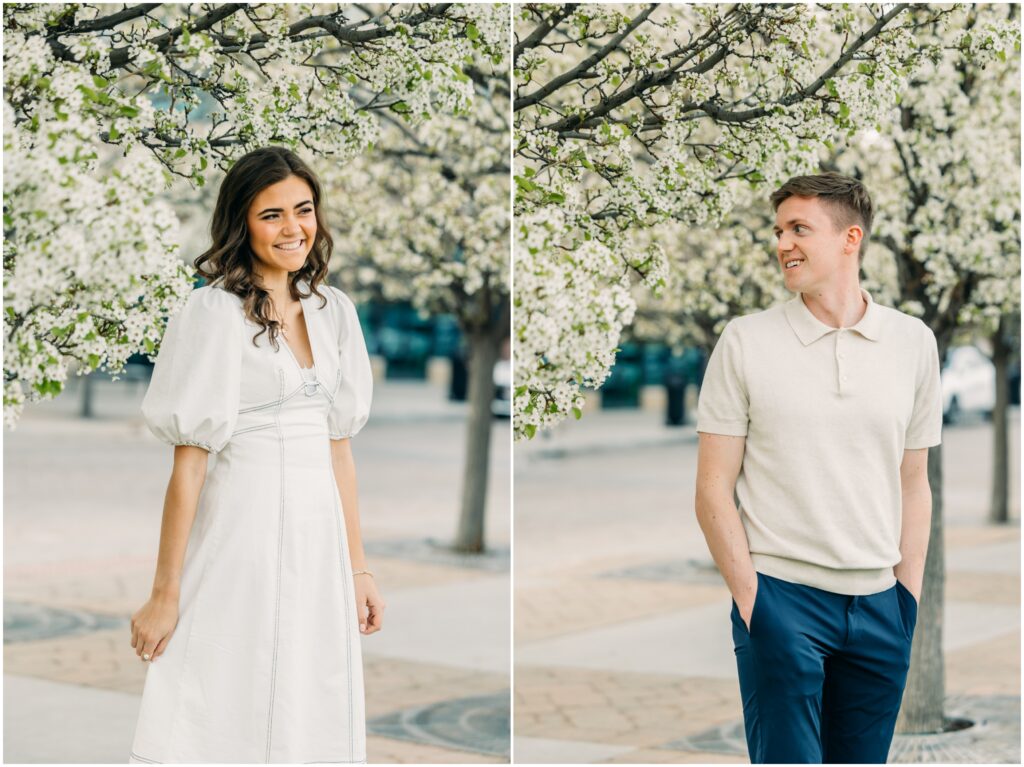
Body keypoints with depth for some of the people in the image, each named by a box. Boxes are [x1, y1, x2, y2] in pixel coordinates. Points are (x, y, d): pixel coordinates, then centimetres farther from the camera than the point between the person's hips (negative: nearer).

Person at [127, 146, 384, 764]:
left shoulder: (332, 310, 11)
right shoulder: (216, 312, -7)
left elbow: (339, 447, 13)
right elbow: (189, 461, -10)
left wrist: (358, 568, 11)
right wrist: (166, 594, -11)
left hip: (321, 533, 6)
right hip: (242, 529, -6)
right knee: (232, 716, -1)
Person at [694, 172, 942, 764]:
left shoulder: (913, 342, 7)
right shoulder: (746, 341, -1)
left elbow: (914, 484, 12)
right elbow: (714, 490, -2)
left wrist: (909, 594, 6)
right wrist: (750, 595, -8)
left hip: (879, 603, 3)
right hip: (781, 600, -3)